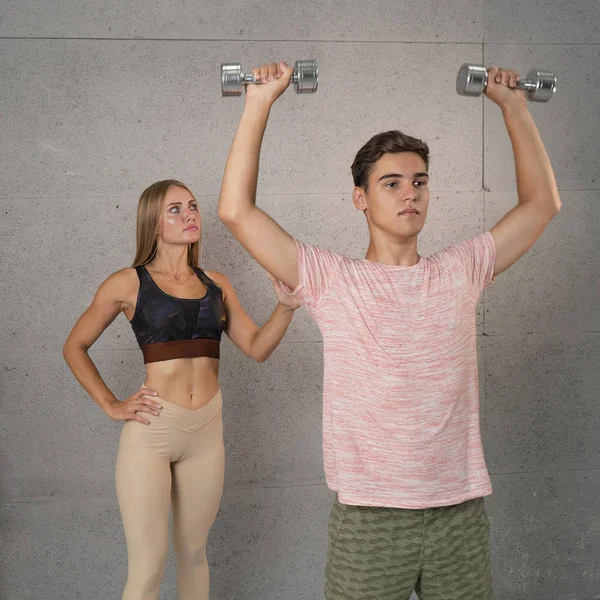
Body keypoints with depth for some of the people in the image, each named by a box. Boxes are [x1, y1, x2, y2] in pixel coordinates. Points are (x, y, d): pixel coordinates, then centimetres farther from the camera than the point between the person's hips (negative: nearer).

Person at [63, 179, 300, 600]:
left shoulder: (215, 284, 9)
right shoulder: (128, 283, -1)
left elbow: (257, 347, 4)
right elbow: (75, 347, 7)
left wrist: (286, 307, -12)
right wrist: (111, 405, -1)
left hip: (207, 430, 4)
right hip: (151, 429, -4)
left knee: (194, 552, 14)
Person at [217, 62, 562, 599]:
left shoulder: (460, 273, 5)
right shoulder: (331, 281, -3)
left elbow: (542, 202, 13)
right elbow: (237, 211, -8)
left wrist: (513, 105, 11)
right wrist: (261, 102, -7)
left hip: (461, 510, 3)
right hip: (368, 516, -3)